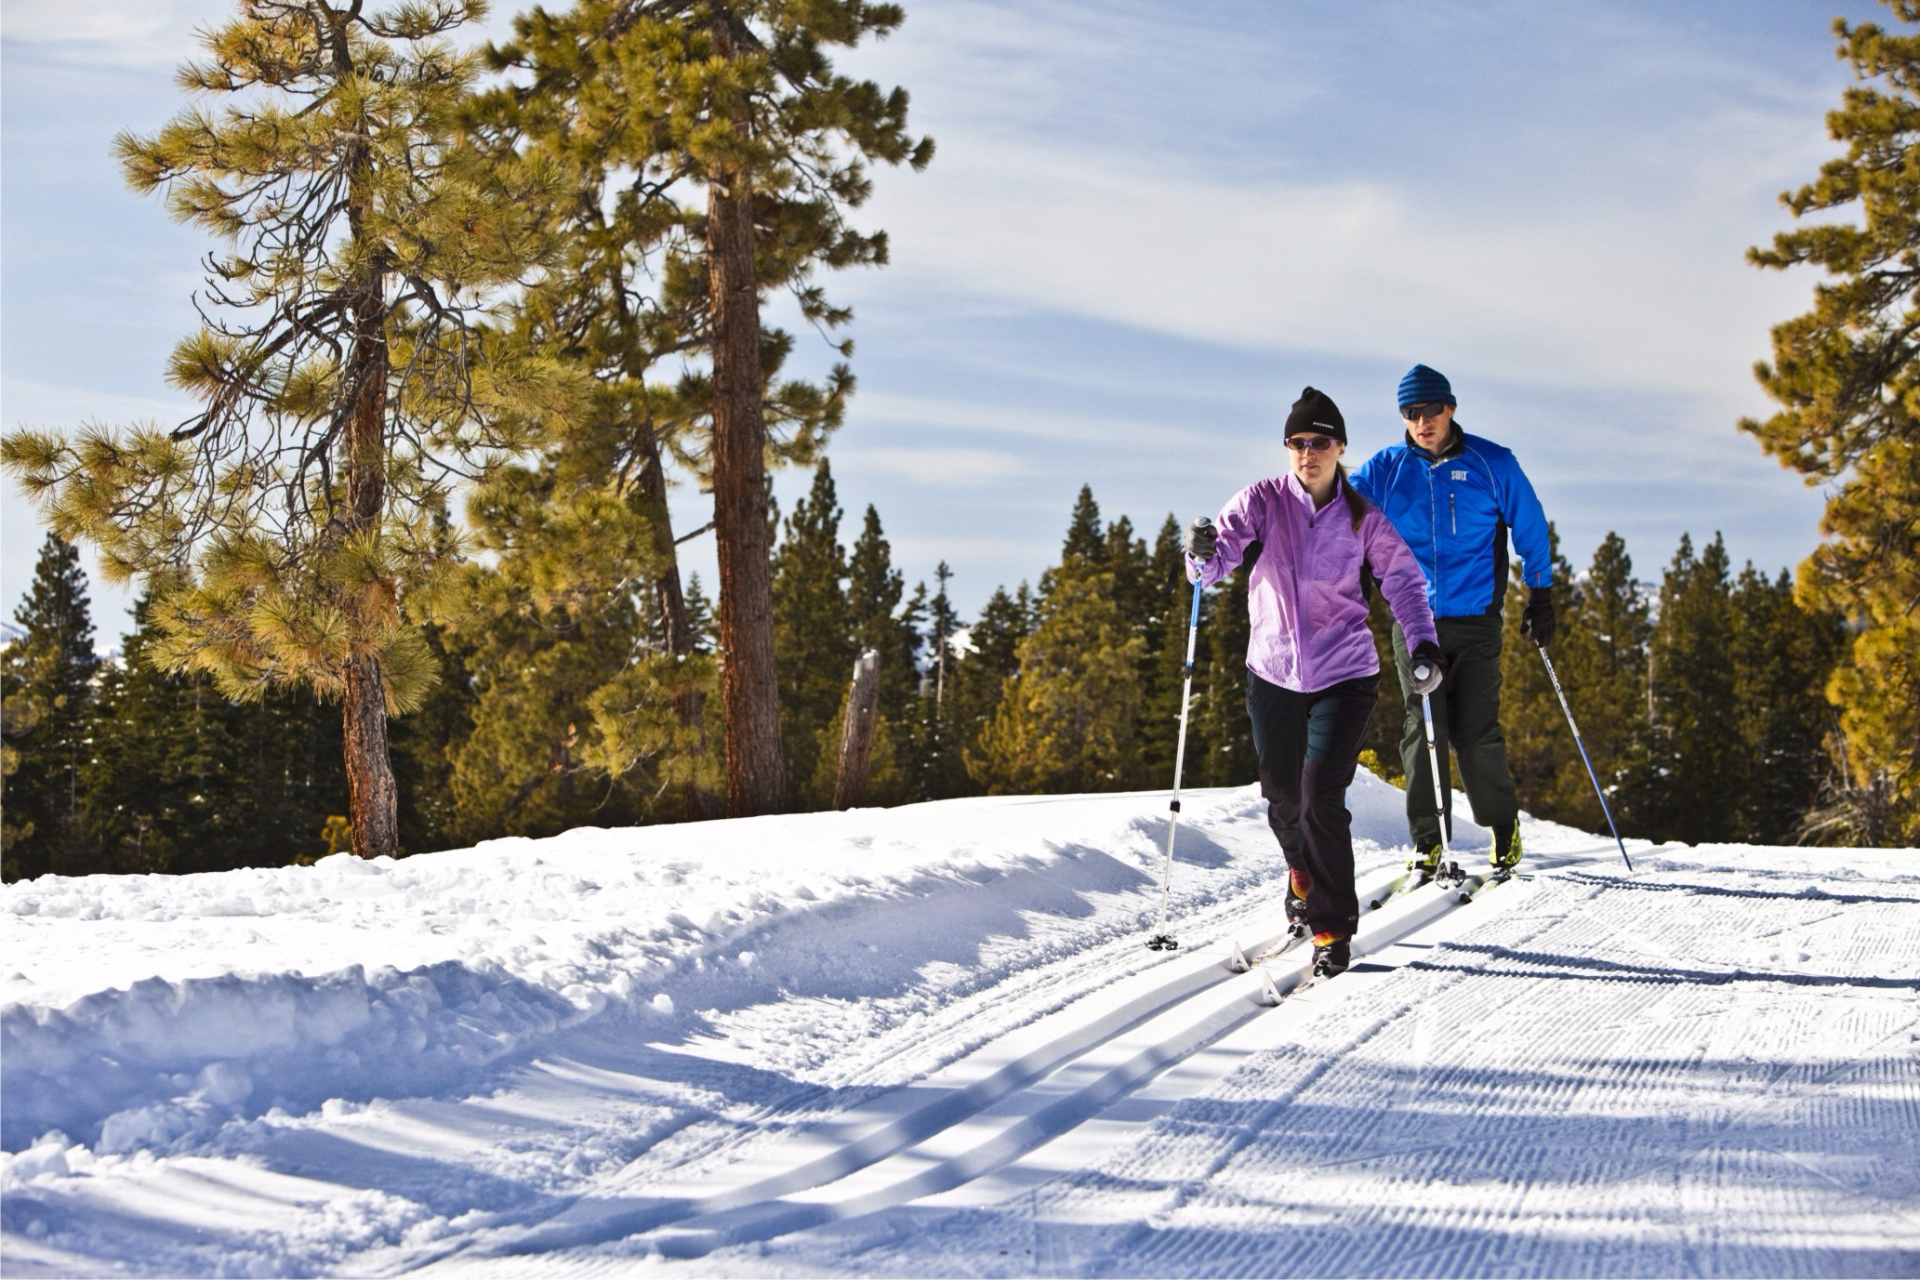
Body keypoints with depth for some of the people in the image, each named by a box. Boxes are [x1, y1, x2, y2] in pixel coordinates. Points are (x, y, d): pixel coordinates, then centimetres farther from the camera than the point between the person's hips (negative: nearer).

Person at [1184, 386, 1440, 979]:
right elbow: (1215, 560, -12)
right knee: (1282, 796, 14)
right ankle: (1303, 872, 48)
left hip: (1343, 674, -2)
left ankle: (1333, 928, -2)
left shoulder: (1363, 517, -3)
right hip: (1273, 670, 2)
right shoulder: (1264, 500, -4)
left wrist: (1423, 642, -18)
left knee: (1321, 796, -15)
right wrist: (1203, 553, -37)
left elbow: (1402, 579, -2)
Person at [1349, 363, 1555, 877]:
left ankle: (1504, 827, 16)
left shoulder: (1491, 464, 1)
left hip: (1476, 619, -1)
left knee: (1475, 733, -4)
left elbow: (1531, 529, 9)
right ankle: (1426, 841, 4)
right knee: (1422, 729, -4)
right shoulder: (1386, 469, 3)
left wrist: (1541, 598, 8)